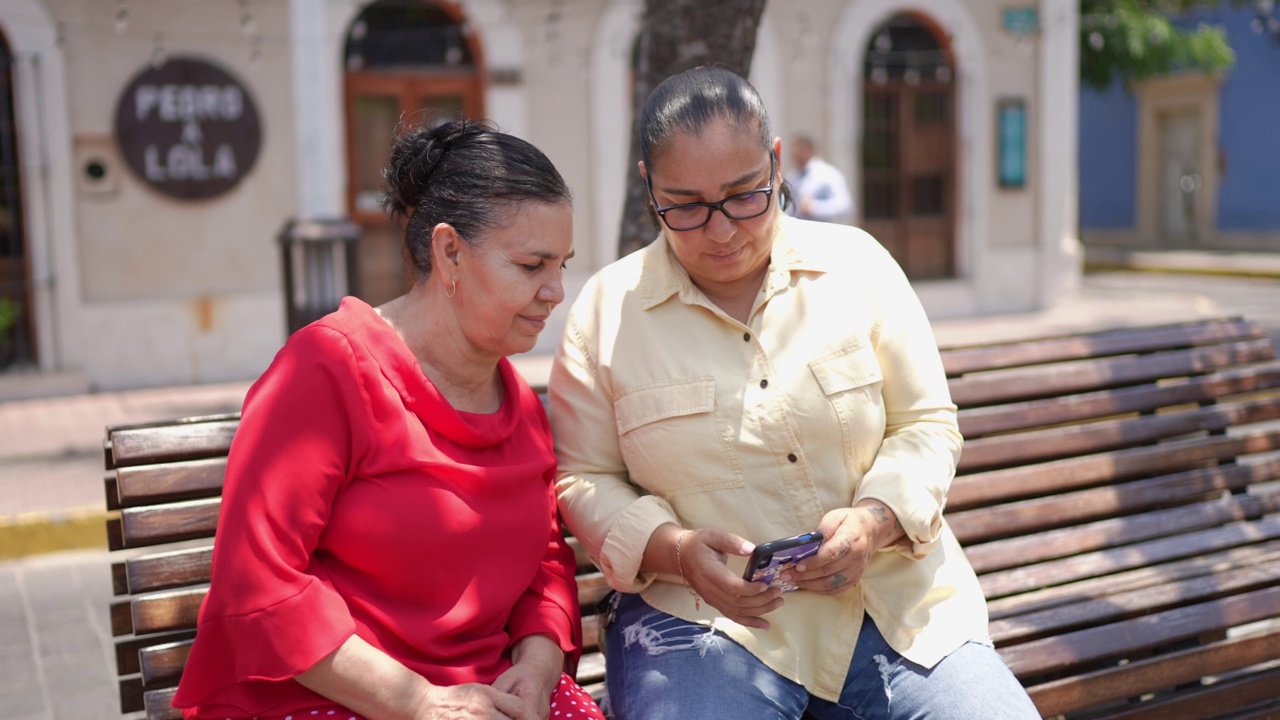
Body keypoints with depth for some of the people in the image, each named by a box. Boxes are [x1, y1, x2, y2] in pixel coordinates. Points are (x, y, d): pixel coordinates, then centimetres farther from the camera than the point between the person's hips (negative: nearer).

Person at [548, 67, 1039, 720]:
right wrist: (675, 548, -15)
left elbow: (927, 423, 7)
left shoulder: (857, 264, 4)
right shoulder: (603, 310, 1)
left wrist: (875, 518, -13)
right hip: (700, 616, -2)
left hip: (892, 597, 3)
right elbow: (581, 480, 3)